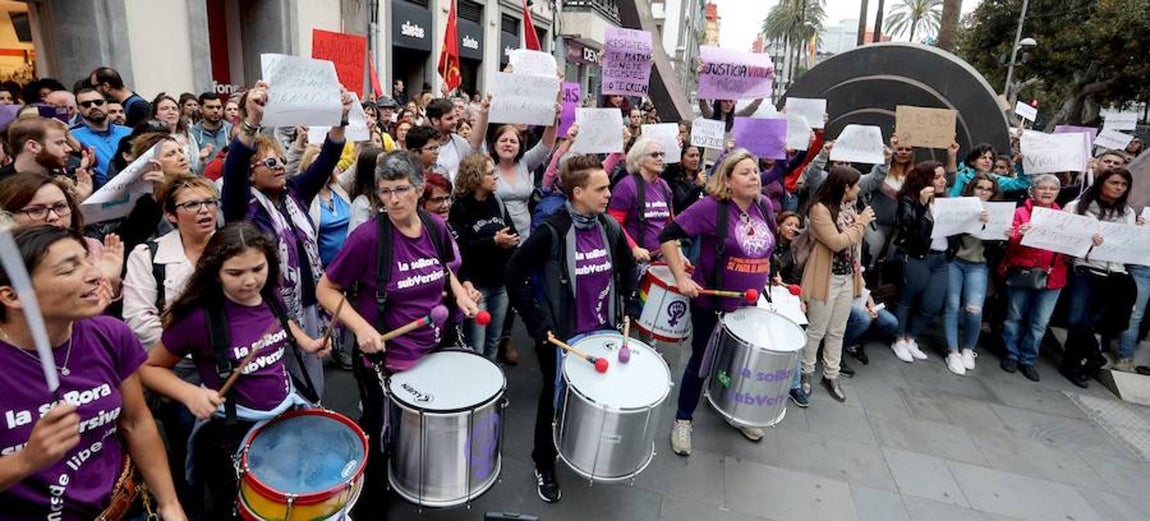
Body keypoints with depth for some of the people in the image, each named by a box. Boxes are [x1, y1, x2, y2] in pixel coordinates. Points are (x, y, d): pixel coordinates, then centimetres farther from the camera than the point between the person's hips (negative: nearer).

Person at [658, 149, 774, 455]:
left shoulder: (764, 205, 0)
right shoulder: (711, 207, -20)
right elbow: (667, 236, -21)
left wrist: (766, 273, 13)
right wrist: (681, 278, -24)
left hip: (748, 303, 6)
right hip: (711, 302, -6)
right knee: (702, 361, 8)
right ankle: (683, 421, 28)